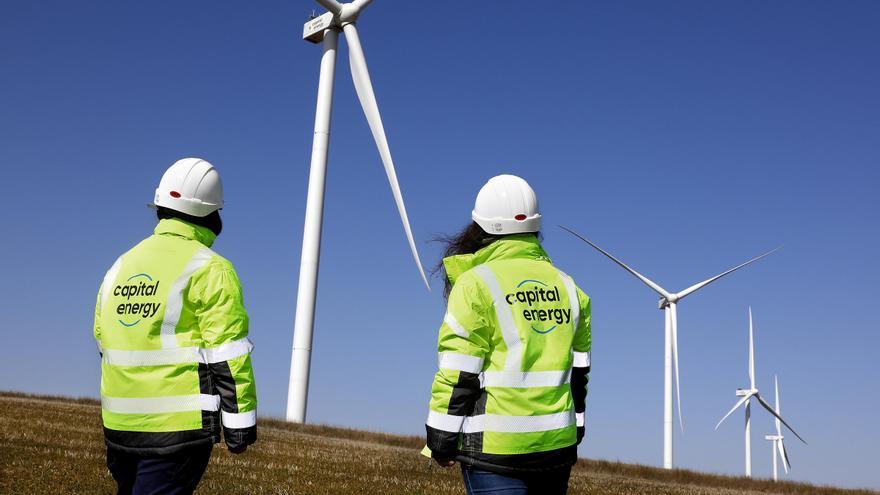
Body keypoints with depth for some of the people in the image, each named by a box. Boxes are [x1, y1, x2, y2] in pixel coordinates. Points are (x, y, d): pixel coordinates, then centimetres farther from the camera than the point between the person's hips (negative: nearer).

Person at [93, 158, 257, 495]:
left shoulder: (120, 266, 12)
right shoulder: (209, 270, -9)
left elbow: (104, 346, 17)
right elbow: (228, 356, -14)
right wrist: (240, 423, -9)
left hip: (118, 424, 7)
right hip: (178, 426, -6)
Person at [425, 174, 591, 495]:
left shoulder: (477, 283, -9)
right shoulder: (565, 285, 9)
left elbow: (458, 374, -11)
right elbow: (579, 371, 12)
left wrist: (441, 439, -3)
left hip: (497, 447, -6)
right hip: (557, 444, 6)